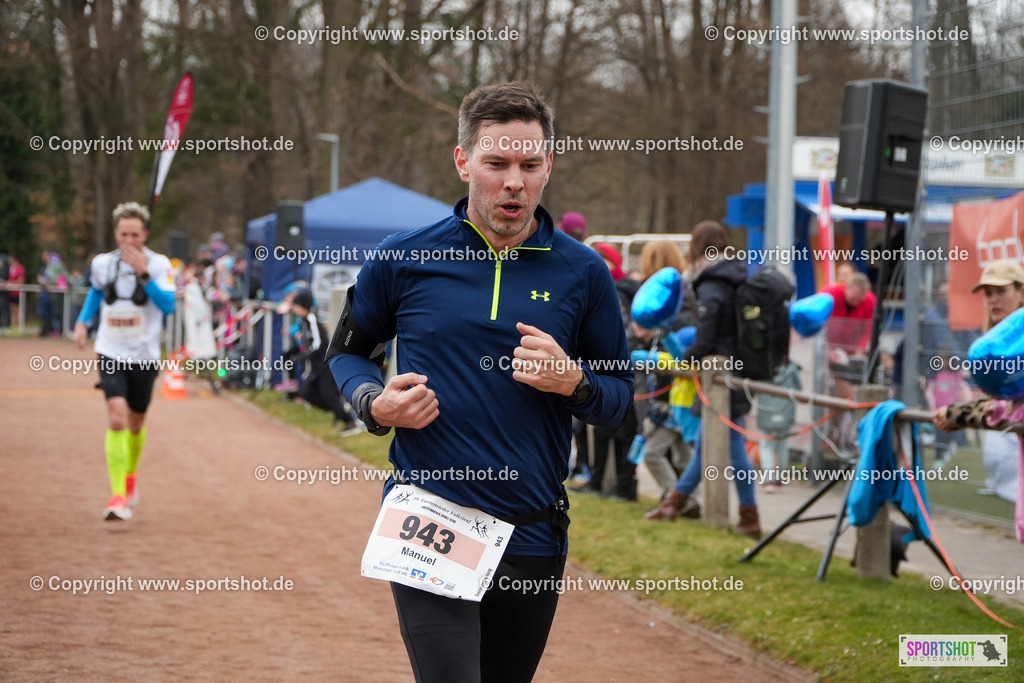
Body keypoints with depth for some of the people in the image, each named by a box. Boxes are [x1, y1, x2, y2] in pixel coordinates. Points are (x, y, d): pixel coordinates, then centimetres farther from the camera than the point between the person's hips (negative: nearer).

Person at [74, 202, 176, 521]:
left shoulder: (159, 264, -8)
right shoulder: (102, 263, 0)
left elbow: (168, 305, -21)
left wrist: (144, 275, -30)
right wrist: (82, 321, 11)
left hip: (144, 356, 0)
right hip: (111, 354, 0)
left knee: (135, 424, 15)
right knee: (116, 419, -18)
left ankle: (130, 476, 45)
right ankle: (118, 495, -19)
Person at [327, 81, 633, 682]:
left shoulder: (582, 273, 3)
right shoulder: (403, 258, 0)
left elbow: (621, 396, 9)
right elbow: (348, 350, 15)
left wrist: (573, 382, -13)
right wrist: (374, 403, -6)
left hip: (533, 539, 2)